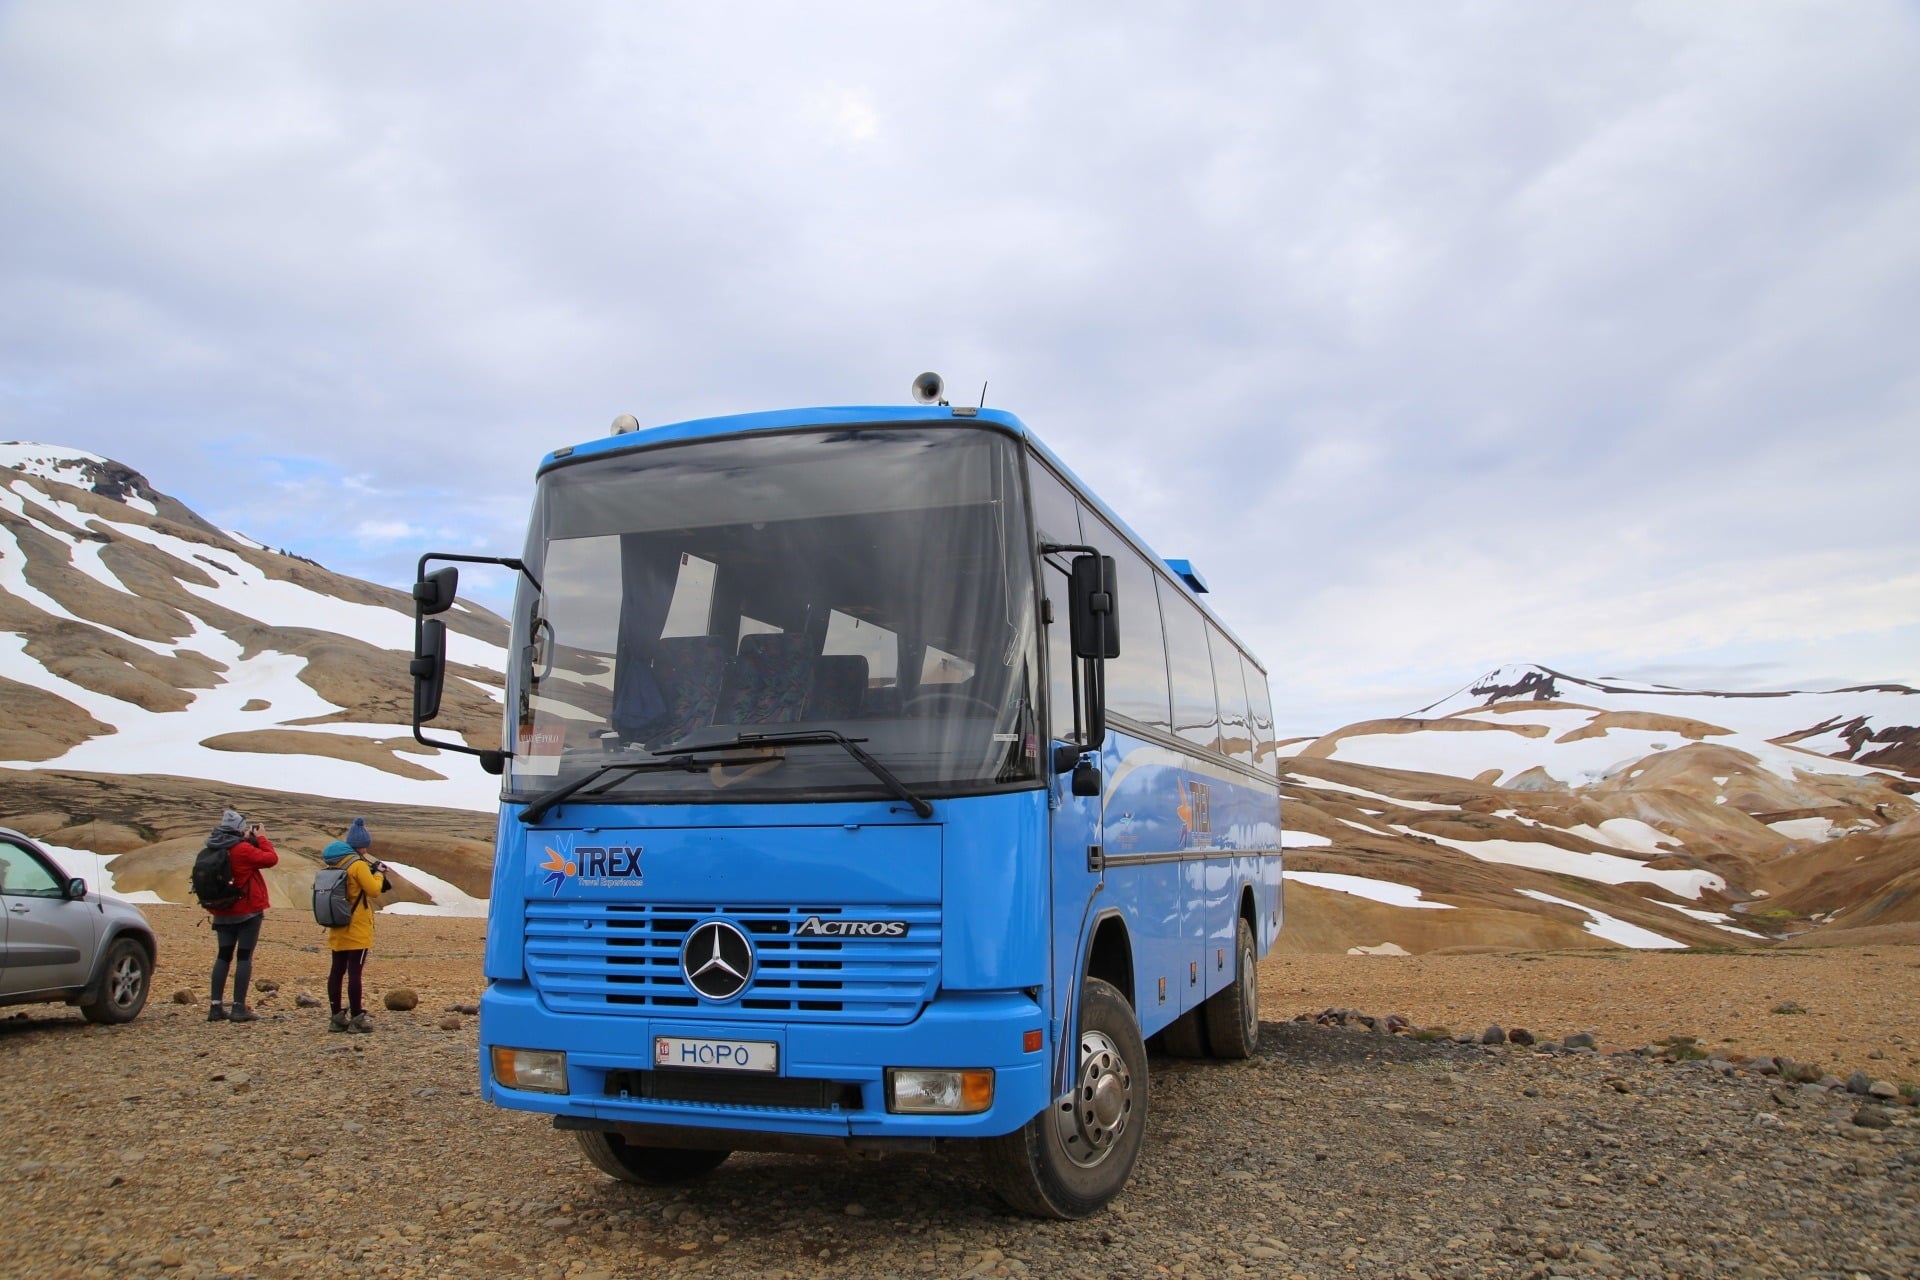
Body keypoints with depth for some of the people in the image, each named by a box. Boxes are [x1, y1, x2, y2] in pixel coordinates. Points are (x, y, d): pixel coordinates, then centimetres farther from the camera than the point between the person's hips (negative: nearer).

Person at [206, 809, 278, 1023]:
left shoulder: (213, 851, 5)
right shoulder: (241, 849, -17)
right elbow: (271, 859, -15)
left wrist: (247, 839, 10)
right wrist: (261, 839, -3)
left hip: (223, 912, 7)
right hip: (247, 911, -7)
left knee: (223, 956, 12)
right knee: (244, 957, -2)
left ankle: (216, 1006, 10)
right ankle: (239, 1008, -4)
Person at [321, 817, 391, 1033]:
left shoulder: (336, 863, 10)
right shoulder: (359, 865, -14)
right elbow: (374, 890, -15)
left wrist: (372, 872, 11)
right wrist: (378, 873, 0)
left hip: (337, 928, 8)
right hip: (356, 929, -8)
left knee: (337, 970, 8)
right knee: (354, 971, -5)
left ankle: (336, 1017, 13)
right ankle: (356, 1018, -3)